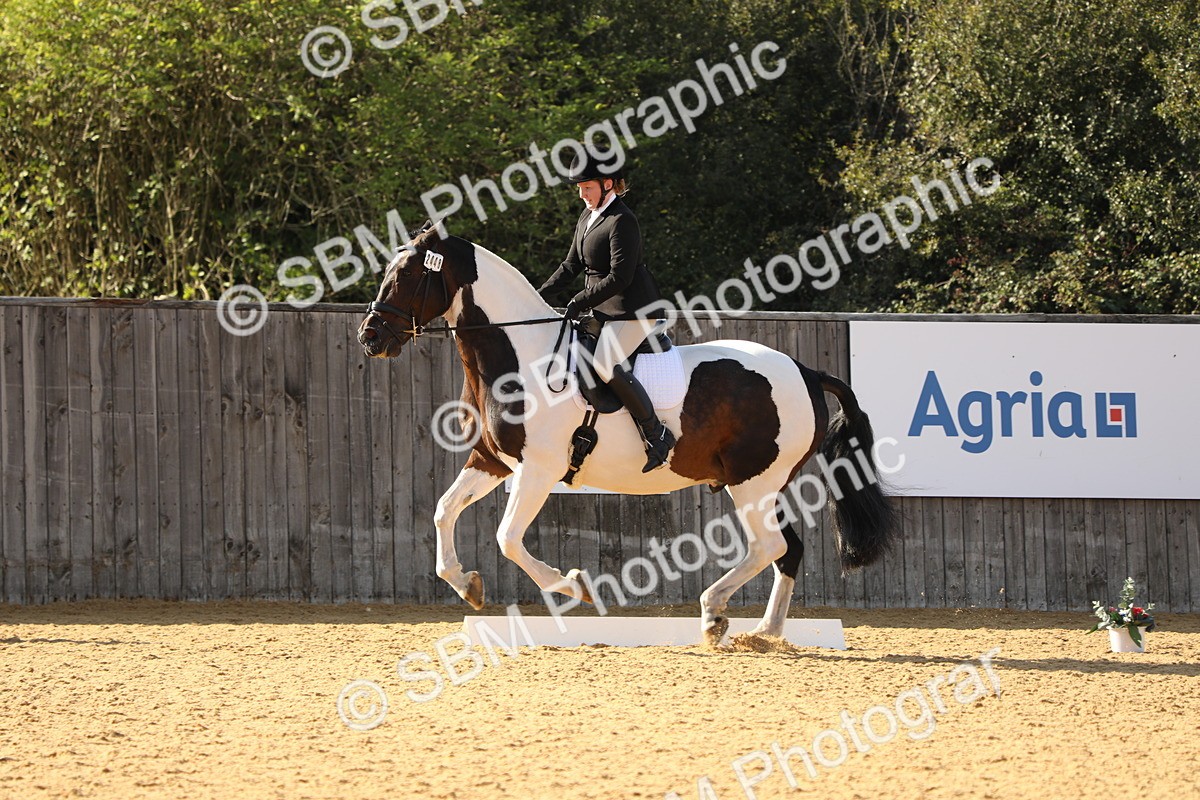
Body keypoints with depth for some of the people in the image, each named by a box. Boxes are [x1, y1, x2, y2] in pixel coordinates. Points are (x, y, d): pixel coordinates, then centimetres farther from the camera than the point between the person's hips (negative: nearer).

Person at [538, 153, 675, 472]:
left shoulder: (622, 222, -16)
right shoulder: (588, 217, 14)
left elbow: (619, 277, -21)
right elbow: (572, 266, 20)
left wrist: (581, 301, -20)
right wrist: (540, 295, 10)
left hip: (632, 309, -11)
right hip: (604, 312, 11)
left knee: (605, 363, -27)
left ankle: (657, 434, -23)